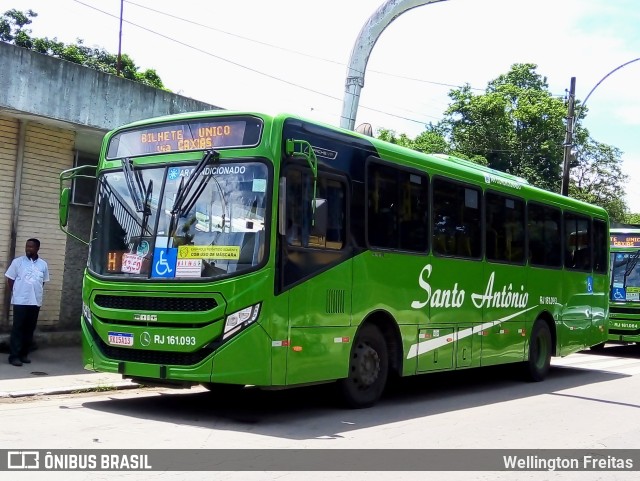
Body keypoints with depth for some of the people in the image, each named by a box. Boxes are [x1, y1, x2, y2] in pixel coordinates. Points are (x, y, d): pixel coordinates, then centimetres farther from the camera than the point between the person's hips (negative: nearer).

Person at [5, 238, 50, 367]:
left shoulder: (43, 264, 7)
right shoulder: (17, 261, -2)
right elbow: (10, 280, 2)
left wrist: (36, 294, 8)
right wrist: (16, 294, 2)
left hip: (35, 302, 3)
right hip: (20, 301, -3)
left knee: (29, 329, 8)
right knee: (17, 329, -4)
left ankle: (24, 354, 17)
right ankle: (14, 356, -2)